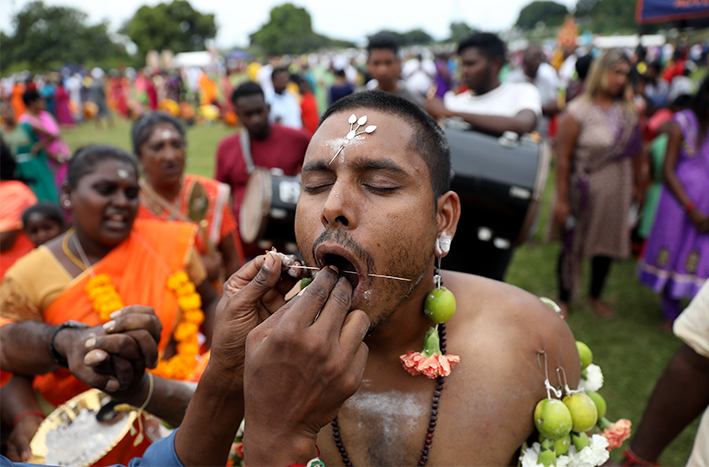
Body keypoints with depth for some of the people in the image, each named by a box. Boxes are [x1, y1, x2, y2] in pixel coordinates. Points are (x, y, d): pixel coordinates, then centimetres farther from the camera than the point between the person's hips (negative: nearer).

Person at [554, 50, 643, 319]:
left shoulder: (628, 110, 3)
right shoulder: (578, 111, -13)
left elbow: (634, 150, 10)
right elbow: (563, 158, -14)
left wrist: (636, 183, 9)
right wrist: (561, 199, -15)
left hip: (618, 191, 5)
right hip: (586, 191, -5)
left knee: (608, 245, 16)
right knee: (574, 246, 7)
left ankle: (596, 297, 38)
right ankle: (563, 299, 28)